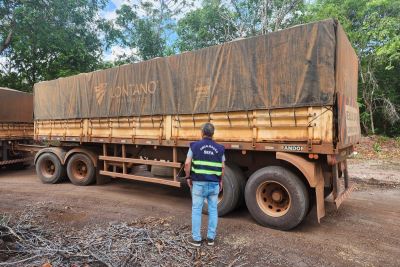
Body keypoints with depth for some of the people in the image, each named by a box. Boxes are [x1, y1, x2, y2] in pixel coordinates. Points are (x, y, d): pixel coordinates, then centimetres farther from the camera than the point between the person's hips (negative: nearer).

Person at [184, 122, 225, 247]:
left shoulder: (195, 145, -5)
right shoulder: (219, 148, 2)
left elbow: (187, 164, -10)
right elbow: (222, 167, 4)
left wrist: (188, 177, 3)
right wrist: (220, 181, 16)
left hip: (199, 183, -2)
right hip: (214, 183, 2)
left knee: (196, 210, 8)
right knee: (213, 210, 12)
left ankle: (196, 239, 15)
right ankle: (211, 238, 20)